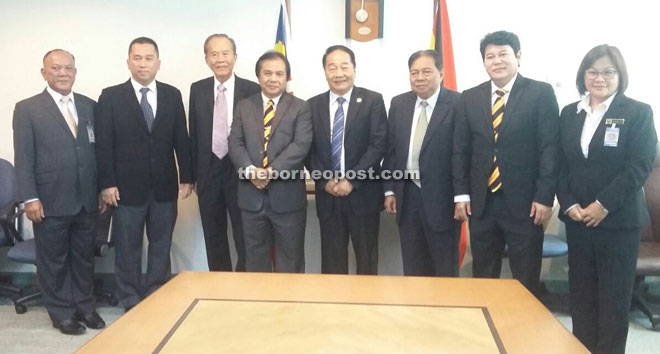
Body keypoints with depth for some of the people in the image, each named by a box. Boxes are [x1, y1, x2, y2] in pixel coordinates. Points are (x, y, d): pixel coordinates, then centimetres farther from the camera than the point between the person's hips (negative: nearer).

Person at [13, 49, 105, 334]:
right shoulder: (27, 109, -2)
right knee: (54, 260, 10)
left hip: (86, 199, 3)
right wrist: (30, 198, -11)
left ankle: (85, 306, 30)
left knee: (84, 257, 14)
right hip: (51, 201, -3)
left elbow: (98, 150, 9)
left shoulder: (90, 106, 7)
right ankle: (62, 313, 25)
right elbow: (23, 158, -5)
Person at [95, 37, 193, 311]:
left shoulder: (172, 95, 6)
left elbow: (181, 139, 6)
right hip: (127, 187, -2)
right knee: (127, 250, 7)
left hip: (164, 186, 2)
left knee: (161, 247, 11)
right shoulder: (110, 97, -1)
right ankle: (132, 304, 21)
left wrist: (186, 176, 2)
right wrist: (107, 183, -9)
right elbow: (103, 144, -4)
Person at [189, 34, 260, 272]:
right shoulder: (197, 90, 6)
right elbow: (194, 134, 7)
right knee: (214, 238, 13)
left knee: (245, 237, 6)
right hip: (209, 171, 4)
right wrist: (194, 174, 6)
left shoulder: (252, 90, -5)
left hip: (241, 171, -3)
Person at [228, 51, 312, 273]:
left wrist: (271, 171, -20)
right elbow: (235, 143, 1)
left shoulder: (300, 108, 1)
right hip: (251, 195, 3)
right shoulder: (243, 107, 10)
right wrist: (250, 170, -17)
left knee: (290, 259, 8)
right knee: (255, 257, 14)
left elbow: (301, 145, -11)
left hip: (287, 196, -2)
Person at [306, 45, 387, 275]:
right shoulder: (313, 105, 7)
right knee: (332, 257, 11)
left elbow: (378, 145, -9)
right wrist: (325, 181, -8)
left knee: (366, 257, 10)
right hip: (327, 195, 3)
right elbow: (309, 150, 5)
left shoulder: (372, 101, -2)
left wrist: (352, 181, -15)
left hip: (363, 194, -2)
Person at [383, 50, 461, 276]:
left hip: (441, 197, -4)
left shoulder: (458, 104, -8)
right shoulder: (399, 103, 8)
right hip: (407, 195, 5)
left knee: (445, 270, 9)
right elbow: (391, 149, 10)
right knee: (412, 268, 15)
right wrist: (389, 190, 6)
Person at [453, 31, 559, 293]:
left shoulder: (541, 93, -1)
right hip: (481, 202, 3)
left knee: (526, 280, 8)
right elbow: (460, 150, 8)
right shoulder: (469, 98, 8)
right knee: (482, 277, 12)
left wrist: (545, 197, -11)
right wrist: (461, 194, 1)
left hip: (525, 202, -3)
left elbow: (550, 148, -5)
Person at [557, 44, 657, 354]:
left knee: (614, 294, 6)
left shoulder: (638, 113, -3)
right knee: (580, 291, 10)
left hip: (619, 219, -3)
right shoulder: (569, 113, 8)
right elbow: (560, 164, 6)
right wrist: (569, 204, -6)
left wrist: (603, 205, -16)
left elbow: (639, 167, -11)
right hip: (577, 218, 4)